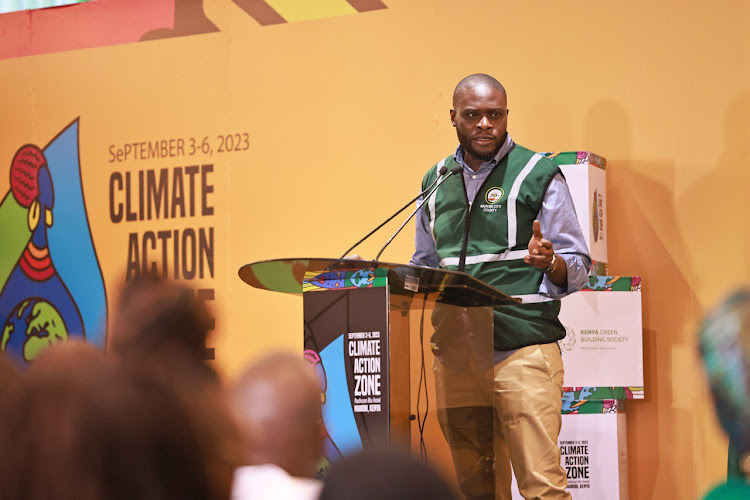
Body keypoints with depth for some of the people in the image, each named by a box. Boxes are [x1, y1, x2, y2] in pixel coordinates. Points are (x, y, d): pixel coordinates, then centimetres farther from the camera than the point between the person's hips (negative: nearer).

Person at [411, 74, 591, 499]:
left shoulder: (538, 174, 2)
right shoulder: (436, 181, 16)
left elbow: (578, 269, 1)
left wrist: (550, 263, -21)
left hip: (523, 350, -5)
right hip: (455, 352, 5)